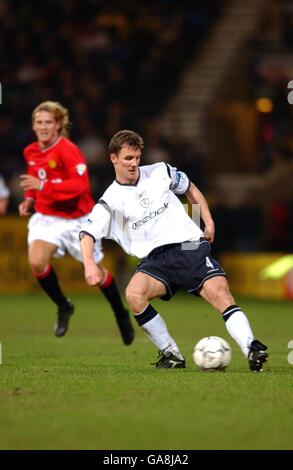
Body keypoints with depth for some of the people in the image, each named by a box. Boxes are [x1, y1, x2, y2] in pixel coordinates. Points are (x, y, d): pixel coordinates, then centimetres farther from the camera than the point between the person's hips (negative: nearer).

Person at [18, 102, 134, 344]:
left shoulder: (68, 151, -20)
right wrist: (29, 199, 3)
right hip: (46, 217, 5)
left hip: (77, 219, -5)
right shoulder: (31, 152, 2)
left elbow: (81, 185, -30)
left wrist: (43, 186, -33)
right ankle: (63, 307, 3)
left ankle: (121, 315, 33)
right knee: (36, 262, -22)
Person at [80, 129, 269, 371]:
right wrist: (89, 263, -27)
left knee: (220, 292, -24)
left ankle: (251, 348, -33)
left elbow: (191, 189, 26)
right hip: (155, 259, 0)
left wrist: (209, 222, 17)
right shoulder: (111, 201, 2)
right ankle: (171, 353, -16)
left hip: (190, 245, 1)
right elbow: (87, 234, -8)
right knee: (134, 293, -30)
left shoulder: (160, 172, 9)